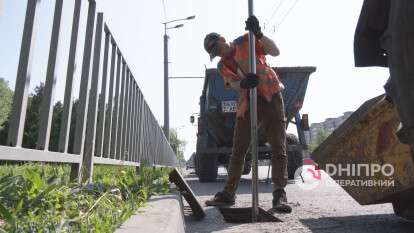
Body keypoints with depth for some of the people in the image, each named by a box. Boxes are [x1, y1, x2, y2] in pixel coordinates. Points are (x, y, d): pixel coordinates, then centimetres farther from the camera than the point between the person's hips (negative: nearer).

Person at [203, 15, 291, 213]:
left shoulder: (246, 41, 3)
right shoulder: (222, 66, 8)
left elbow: (275, 51, -8)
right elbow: (233, 83, -11)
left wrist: (258, 33, -21)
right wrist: (243, 83, -35)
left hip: (271, 98, -2)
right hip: (248, 104, 3)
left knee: (278, 148, -6)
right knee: (238, 150, 4)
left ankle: (279, 195, 1)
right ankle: (228, 193, 15)